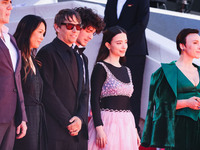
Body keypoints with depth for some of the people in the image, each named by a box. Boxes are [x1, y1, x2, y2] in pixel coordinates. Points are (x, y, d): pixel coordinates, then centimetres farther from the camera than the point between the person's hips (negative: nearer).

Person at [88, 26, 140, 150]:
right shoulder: (101, 68, -5)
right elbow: (94, 100, -11)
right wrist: (99, 128, -19)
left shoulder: (126, 71, 16)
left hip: (127, 124, 7)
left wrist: (135, 129, 16)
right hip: (108, 122, -7)